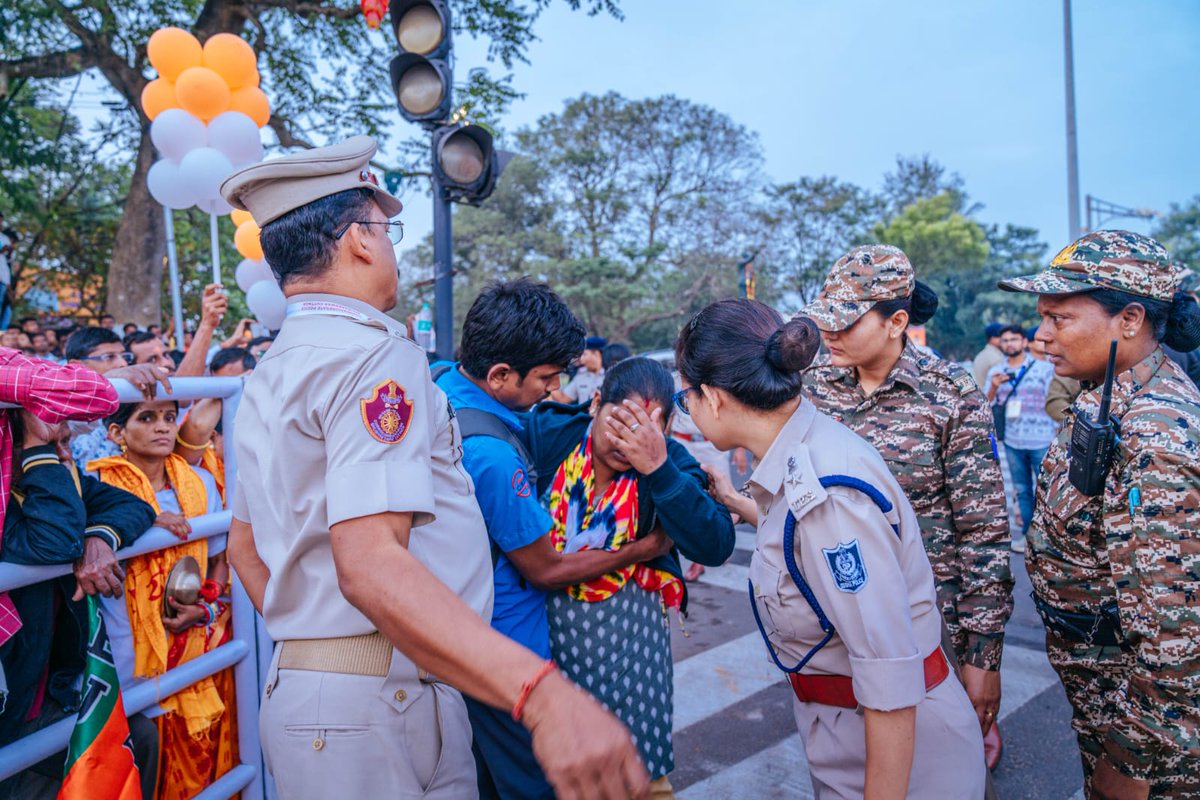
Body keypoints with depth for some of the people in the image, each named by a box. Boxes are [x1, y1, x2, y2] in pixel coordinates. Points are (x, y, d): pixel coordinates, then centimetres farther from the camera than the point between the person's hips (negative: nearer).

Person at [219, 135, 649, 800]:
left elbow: (245, 546, 18)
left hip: (294, 688, 9)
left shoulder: (266, 375, 12)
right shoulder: (373, 355, -18)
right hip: (378, 704, -9)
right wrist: (541, 693, -40)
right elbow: (370, 562, -31)